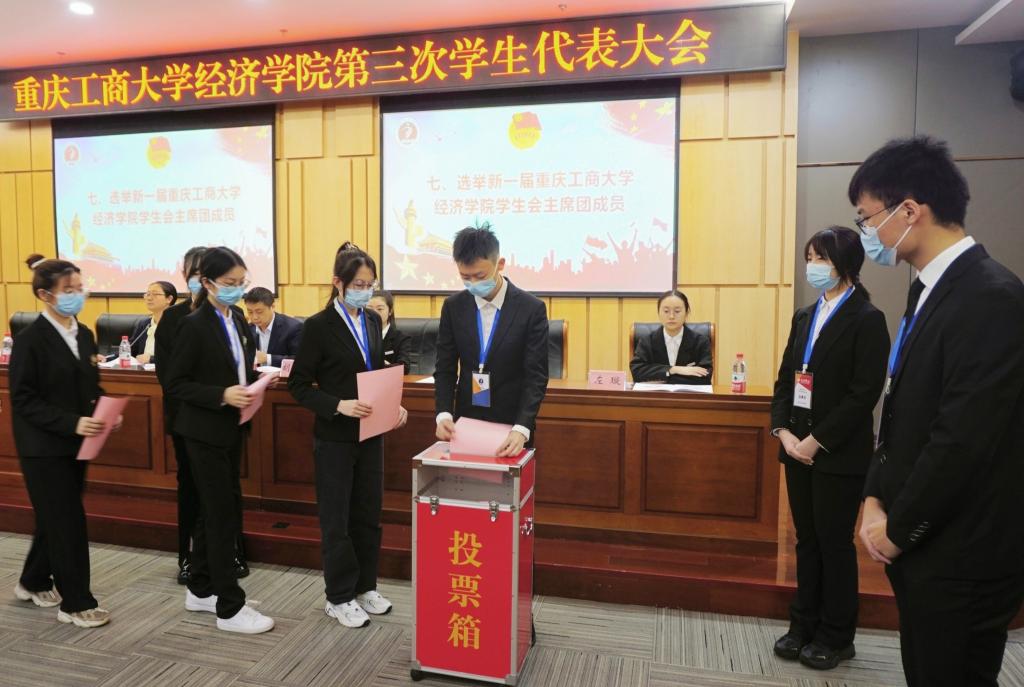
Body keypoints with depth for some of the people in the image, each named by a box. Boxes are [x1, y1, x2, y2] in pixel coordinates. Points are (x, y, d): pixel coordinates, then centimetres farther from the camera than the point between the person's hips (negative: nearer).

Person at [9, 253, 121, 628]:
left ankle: (33, 582, 39)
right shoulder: (30, 339, -14)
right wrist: (72, 423, -25)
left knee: (56, 517, 18)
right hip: (44, 447, -7)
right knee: (67, 521, -1)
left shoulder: (84, 334, 7)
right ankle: (76, 603, 12)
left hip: (75, 443, 7)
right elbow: (24, 400, -16)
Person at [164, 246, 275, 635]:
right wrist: (221, 395, -25)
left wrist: (251, 385, -2)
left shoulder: (237, 319, 8)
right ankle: (230, 608, 7)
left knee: (213, 510, 16)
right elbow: (175, 383, -13)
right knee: (223, 514, -3)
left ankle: (201, 590, 31)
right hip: (205, 432, -8)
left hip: (231, 429, 8)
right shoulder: (194, 325, -14)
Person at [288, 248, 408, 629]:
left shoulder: (373, 321, 6)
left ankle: (365, 587, 32)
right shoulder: (319, 326, -12)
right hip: (335, 437, -6)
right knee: (336, 520, 8)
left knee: (368, 514, 16)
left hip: (370, 434, 6)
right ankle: (339, 597, 24)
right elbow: (299, 384, -11)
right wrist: (338, 405, -25)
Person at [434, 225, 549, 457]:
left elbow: (536, 376, -13)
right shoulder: (453, 307, -1)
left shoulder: (532, 309, -10)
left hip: (512, 425, -2)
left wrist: (521, 429, -25)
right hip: (465, 423, 3)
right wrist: (444, 414, -15)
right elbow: (445, 369, 1)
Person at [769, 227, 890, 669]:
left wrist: (816, 442, -16)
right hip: (797, 447, 6)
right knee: (807, 539, 14)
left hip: (839, 454, -6)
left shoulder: (867, 319, -10)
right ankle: (803, 625, 27)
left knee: (835, 542, 6)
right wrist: (784, 432, -5)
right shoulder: (804, 317, 10)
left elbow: (864, 393, -15)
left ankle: (836, 637, 23)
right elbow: (785, 379, 9)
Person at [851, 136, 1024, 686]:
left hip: (960, 556, -8)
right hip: (921, 544, 8)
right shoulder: (931, 288, 8)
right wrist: (876, 499, 2)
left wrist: (899, 528, -13)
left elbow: (964, 439, -24)